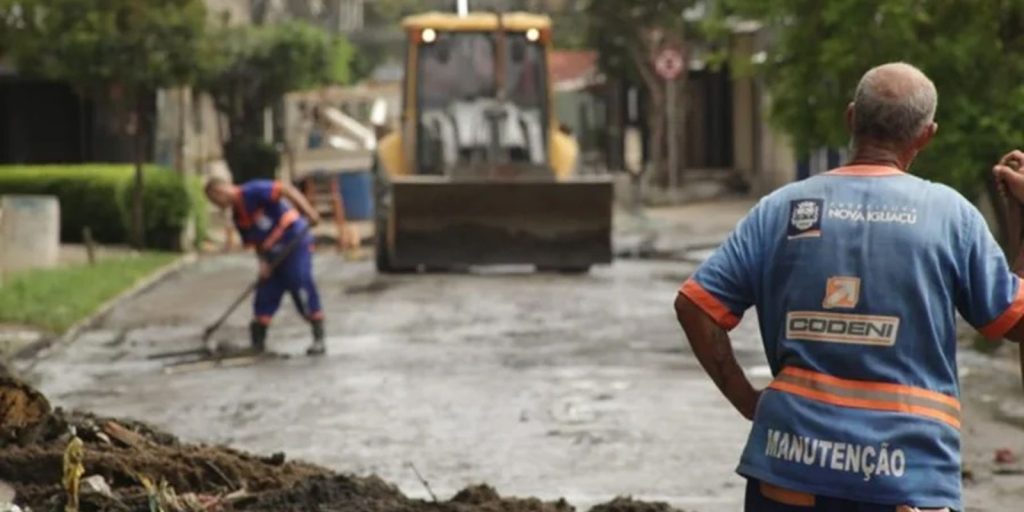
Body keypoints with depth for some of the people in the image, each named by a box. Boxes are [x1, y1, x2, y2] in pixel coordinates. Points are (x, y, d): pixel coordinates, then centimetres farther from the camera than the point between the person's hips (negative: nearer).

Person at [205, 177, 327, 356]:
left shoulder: (253, 191, -14)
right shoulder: (238, 217, 12)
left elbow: (285, 190, -22)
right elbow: (255, 242, 13)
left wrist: (308, 211, -33)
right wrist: (263, 261, -6)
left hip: (295, 243, -9)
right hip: (273, 253, 9)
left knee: (302, 286, -14)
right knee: (265, 293, 9)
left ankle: (319, 339, -10)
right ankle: (257, 342, 17)